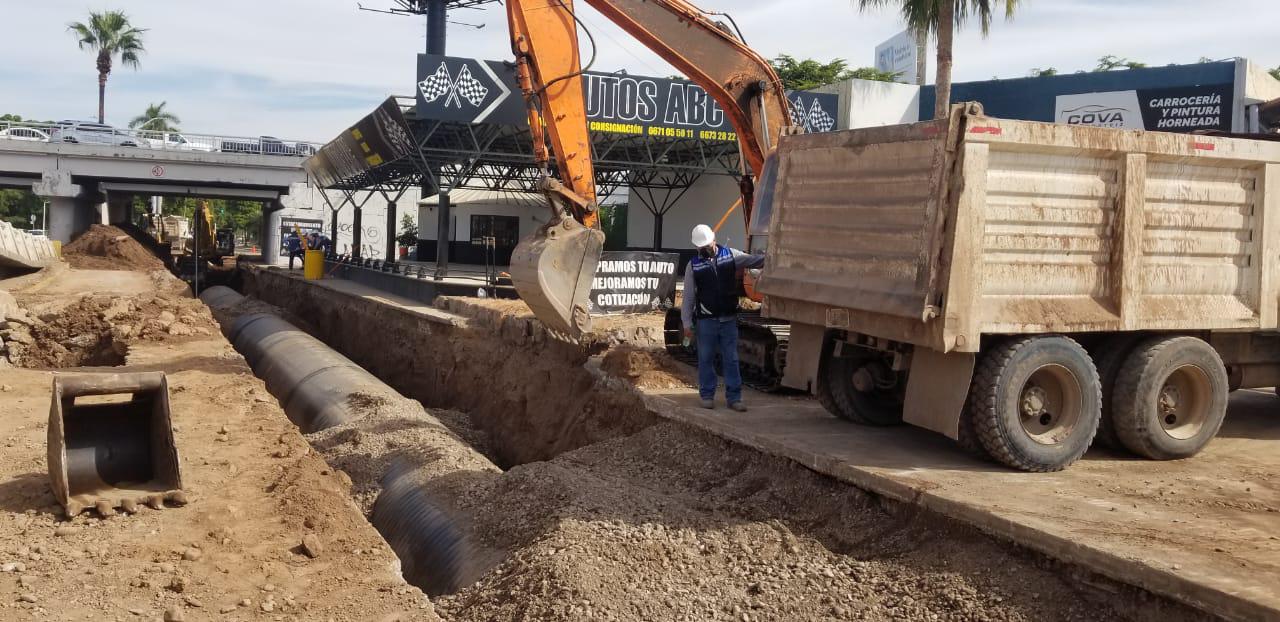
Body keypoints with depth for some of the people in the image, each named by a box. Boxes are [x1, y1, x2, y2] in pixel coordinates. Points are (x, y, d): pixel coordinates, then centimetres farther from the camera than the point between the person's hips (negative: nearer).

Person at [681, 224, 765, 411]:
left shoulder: (730, 255, 3)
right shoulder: (694, 265, 0)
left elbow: (754, 260, -1)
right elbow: (688, 297, 1)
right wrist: (687, 323, -2)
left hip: (729, 319, 1)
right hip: (706, 320, -1)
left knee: (731, 359, 4)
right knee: (706, 359, 6)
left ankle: (734, 397, 9)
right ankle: (707, 395, 18)